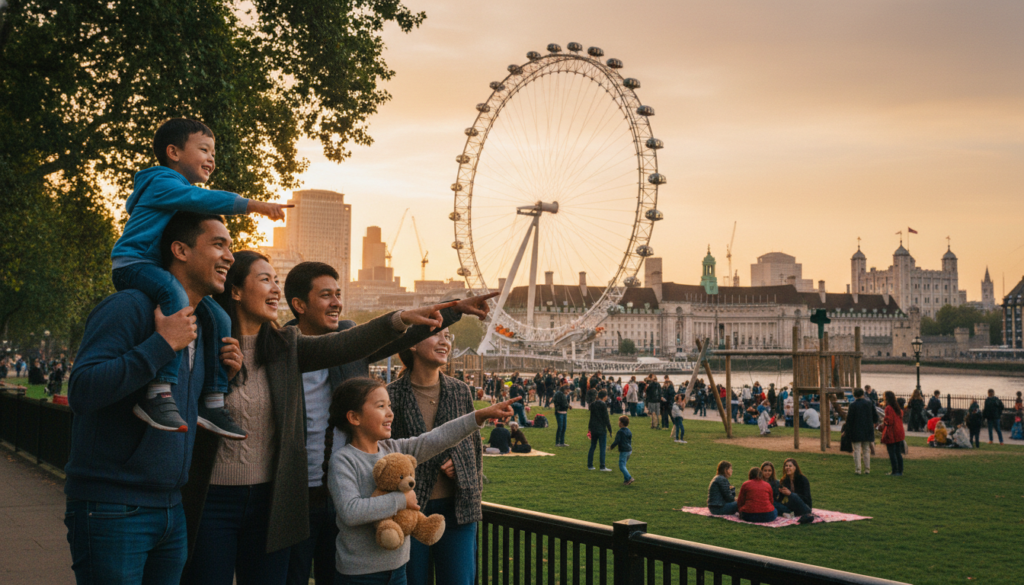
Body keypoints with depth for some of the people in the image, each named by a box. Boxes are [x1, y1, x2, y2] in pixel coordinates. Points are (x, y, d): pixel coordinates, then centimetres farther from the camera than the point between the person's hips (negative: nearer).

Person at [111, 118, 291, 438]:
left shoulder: (181, 192, 23)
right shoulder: (161, 182, -7)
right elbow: (204, 199, -23)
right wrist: (254, 205, -24)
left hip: (161, 271, 10)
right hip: (132, 265, -10)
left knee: (219, 318, -4)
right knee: (176, 296, -39)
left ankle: (212, 403, -1)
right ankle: (158, 394, -44)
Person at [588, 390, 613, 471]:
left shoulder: (592, 404, 6)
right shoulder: (603, 405, -13)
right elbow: (606, 418, -13)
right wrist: (609, 428, -7)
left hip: (593, 429, 6)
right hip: (601, 429, -6)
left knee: (592, 447, 13)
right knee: (602, 448, 0)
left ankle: (590, 465, 16)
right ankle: (602, 467, 1)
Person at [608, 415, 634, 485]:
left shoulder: (620, 432, -14)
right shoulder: (629, 431, 11)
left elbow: (617, 441, -16)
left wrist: (611, 447, -4)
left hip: (623, 451, -9)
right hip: (629, 450, 9)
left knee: (622, 466, -8)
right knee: (623, 466, 15)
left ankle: (629, 478, -18)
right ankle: (626, 480, 13)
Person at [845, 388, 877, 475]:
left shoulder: (853, 405, -9)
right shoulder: (869, 403, 1)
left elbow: (849, 419, -9)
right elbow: (875, 415, 9)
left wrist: (848, 431, -1)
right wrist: (874, 423, 29)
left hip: (856, 431, -4)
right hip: (867, 431, 4)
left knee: (857, 451, 0)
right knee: (866, 450, 12)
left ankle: (858, 469, -3)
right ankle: (867, 469, 13)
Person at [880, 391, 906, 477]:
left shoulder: (888, 408, -16)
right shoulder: (898, 407, 10)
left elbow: (889, 421, -20)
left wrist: (884, 420, 1)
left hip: (891, 434, -8)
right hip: (899, 433, 8)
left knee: (892, 453, 0)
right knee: (898, 453, 12)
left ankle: (894, 471, 3)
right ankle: (900, 471, 15)